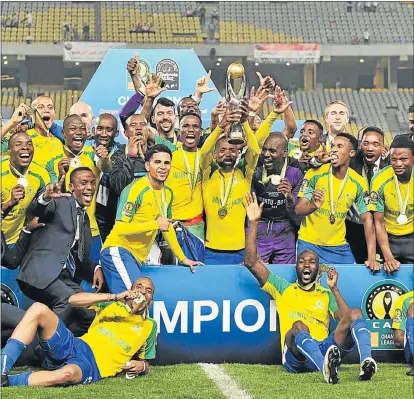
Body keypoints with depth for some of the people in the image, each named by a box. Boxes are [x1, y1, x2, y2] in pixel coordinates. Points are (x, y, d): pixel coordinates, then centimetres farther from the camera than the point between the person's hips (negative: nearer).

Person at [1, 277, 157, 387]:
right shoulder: (111, 304, 21)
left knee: (67, 374, -43)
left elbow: (146, 362, 27)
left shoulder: (149, 326, 21)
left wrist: (142, 366, 0)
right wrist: (114, 297, 0)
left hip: (96, 366, -3)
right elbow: (73, 299, 6)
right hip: (75, 346, 3)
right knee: (38, 309, -24)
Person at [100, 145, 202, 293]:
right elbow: (120, 228, -19)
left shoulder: (168, 193, 12)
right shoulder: (136, 190, -14)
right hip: (118, 251, -8)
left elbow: (168, 227, 27)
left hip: (138, 258, 8)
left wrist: (183, 258, 28)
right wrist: (156, 224, -17)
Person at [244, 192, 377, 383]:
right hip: (295, 358, -2)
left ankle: (366, 362, -46)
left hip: (325, 350, 3)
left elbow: (346, 319, 9)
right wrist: (254, 223, 9)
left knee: (356, 314, -17)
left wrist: (334, 289, 4)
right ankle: (326, 368, -66)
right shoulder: (283, 288, 23)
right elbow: (251, 263, 12)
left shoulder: (326, 294, 27)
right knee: (298, 325, -35)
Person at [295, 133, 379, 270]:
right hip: (309, 244, -2)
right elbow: (298, 210, -9)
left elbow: (367, 219, -1)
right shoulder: (315, 174, -10)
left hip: (339, 247, 2)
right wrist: (313, 206, -34)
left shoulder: (359, 183, -4)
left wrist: (372, 258, -10)